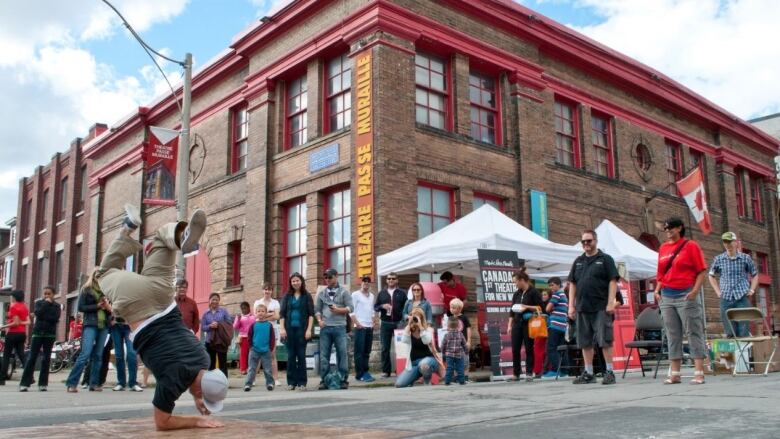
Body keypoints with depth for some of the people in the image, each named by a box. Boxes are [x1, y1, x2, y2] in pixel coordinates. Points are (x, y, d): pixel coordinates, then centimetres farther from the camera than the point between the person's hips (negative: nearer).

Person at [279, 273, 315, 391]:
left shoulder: (306, 296, 4)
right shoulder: (287, 296, 9)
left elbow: (311, 314, 1)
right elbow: (282, 313, 6)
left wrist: (309, 329, -7)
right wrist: (282, 328, -4)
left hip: (302, 329, -1)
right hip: (289, 329, 2)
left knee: (301, 355, -1)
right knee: (291, 356, 4)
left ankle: (302, 382, 5)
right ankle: (291, 382, 10)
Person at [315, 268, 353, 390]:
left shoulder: (344, 292, 5)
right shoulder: (321, 293, 13)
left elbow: (350, 308, -1)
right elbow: (317, 309, 14)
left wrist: (338, 309, -15)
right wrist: (319, 320, -4)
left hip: (339, 327, -3)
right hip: (325, 328, 3)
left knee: (342, 354, -2)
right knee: (324, 355, 3)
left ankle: (343, 380, 5)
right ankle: (324, 380, 8)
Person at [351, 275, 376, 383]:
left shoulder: (371, 295, 16)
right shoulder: (355, 294, -3)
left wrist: (373, 323, 9)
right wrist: (357, 323, -14)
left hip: (369, 327, 6)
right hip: (359, 327, -6)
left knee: (367, 351, 8)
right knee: (359, 351, -5)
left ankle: (365, 372, 14)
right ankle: (360, 374, -4)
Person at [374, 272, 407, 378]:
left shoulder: (402, 293, 8)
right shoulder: (381, 293, 14)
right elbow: (375, 307, 12)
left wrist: (403, 320, -10)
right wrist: (382, 306, -9)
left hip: (398, 323, -2)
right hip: (385, 323, 2)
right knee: (385, 348, 2)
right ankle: (385, 371, 8)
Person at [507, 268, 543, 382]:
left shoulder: (533, 292, -5)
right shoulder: (516, 294, 13)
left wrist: (527, 307, -18)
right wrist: (509, 325, 10)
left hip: (528, 324, -5)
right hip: (517, 323, 5)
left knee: (529, 349, 0)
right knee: (515, 349, 2)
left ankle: (529, 373, 7)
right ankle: (516, 373, 10)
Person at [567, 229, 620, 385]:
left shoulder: (605, 259, 2)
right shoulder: (578, 261, 15)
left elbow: (613, 281, -5)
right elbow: (572, 284, 15)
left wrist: (610, 303, -14)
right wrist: (571, 305, 7)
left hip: (601, 308, -5)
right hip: (582, 308, 5)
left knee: (605, 340, -5)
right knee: (585, 342, 8)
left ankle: (609, 372, 3)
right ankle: (588, 373, 16)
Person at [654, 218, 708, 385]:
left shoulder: (690, 245, -2)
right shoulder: (663, 248, 13)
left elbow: (701, 271, -6)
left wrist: (695, 291, -16)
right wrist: (657, 290, 6)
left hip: (685, 295, -5)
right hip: (666, 296, 6)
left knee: (694, 333, -3)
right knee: (672, 335, 7)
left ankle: (699, 373, -2)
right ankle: (674, 374, 12)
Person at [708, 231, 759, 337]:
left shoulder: (745, 258, 4)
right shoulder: (718, 259, 5)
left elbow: (755, 275, 16)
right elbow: (712, 276, 18)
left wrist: (752, 290, 4)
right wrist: (718, 291, 8)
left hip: (742, 298, -1)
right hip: (726, 299, 1)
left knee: (743, 333, -3)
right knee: (730, 333, 2)